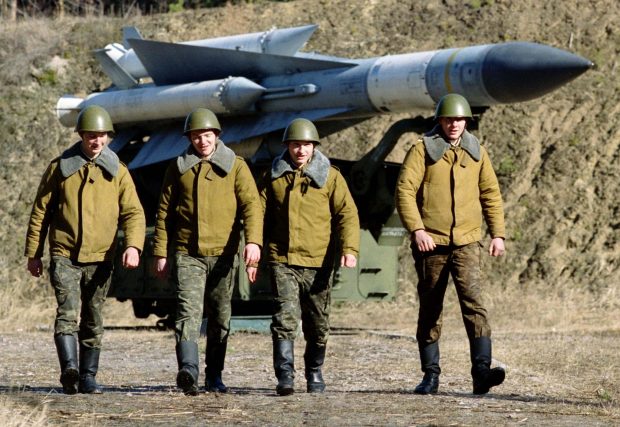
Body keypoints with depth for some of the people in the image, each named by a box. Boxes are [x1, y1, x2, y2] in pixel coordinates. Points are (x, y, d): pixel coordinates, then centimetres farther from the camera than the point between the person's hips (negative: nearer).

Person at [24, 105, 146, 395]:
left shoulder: (117, 172, 7)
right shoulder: (60, 168, 4)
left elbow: (133, 212, 1)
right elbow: (40, 212, 9)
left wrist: (133, 246, -17)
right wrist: (33, 254, 8)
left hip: (100, 259, 2)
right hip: (64, 256, -2)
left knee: (93, 320, 8)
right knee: (68, 311, -20)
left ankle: (88, 377, 16)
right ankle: (69, 368, -33)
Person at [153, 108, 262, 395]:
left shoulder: (235, 166, 4)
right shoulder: (179, 168, 9)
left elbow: (251, 205, -5)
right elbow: (165, 211, 12)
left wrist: (253, 241, -21)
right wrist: (161, 253, 6)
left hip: (222, 253, 1)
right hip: (187, 254, -1)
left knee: (220, 317, 8)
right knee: (189, 310, -18)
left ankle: (214, 376, 20)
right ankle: (188, 370, -32)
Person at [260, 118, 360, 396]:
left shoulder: (330, 177, 3)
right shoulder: (275, 177, 8)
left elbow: (347, 213, -3)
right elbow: (262, 214, 14)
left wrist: (349, 248, -17)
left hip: (318, 262, 0)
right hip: (282, 261, 0)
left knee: (317, 323, 10)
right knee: (285, 318, -15)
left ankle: (314, 373, 29)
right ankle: (285, 376, -19)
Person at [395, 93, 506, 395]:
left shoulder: (476, 152, 10)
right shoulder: (423, 150, 0)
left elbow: (491, 194, 16)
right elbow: (404, 191, -7)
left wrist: (498, 234, 8)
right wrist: (416, 229, -19)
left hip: (466, 242, 1)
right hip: (430, 243, -1)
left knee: (473, 302, -16)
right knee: (430, 310, 6)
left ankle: (482, 371, -24)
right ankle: (431, 375, 14)